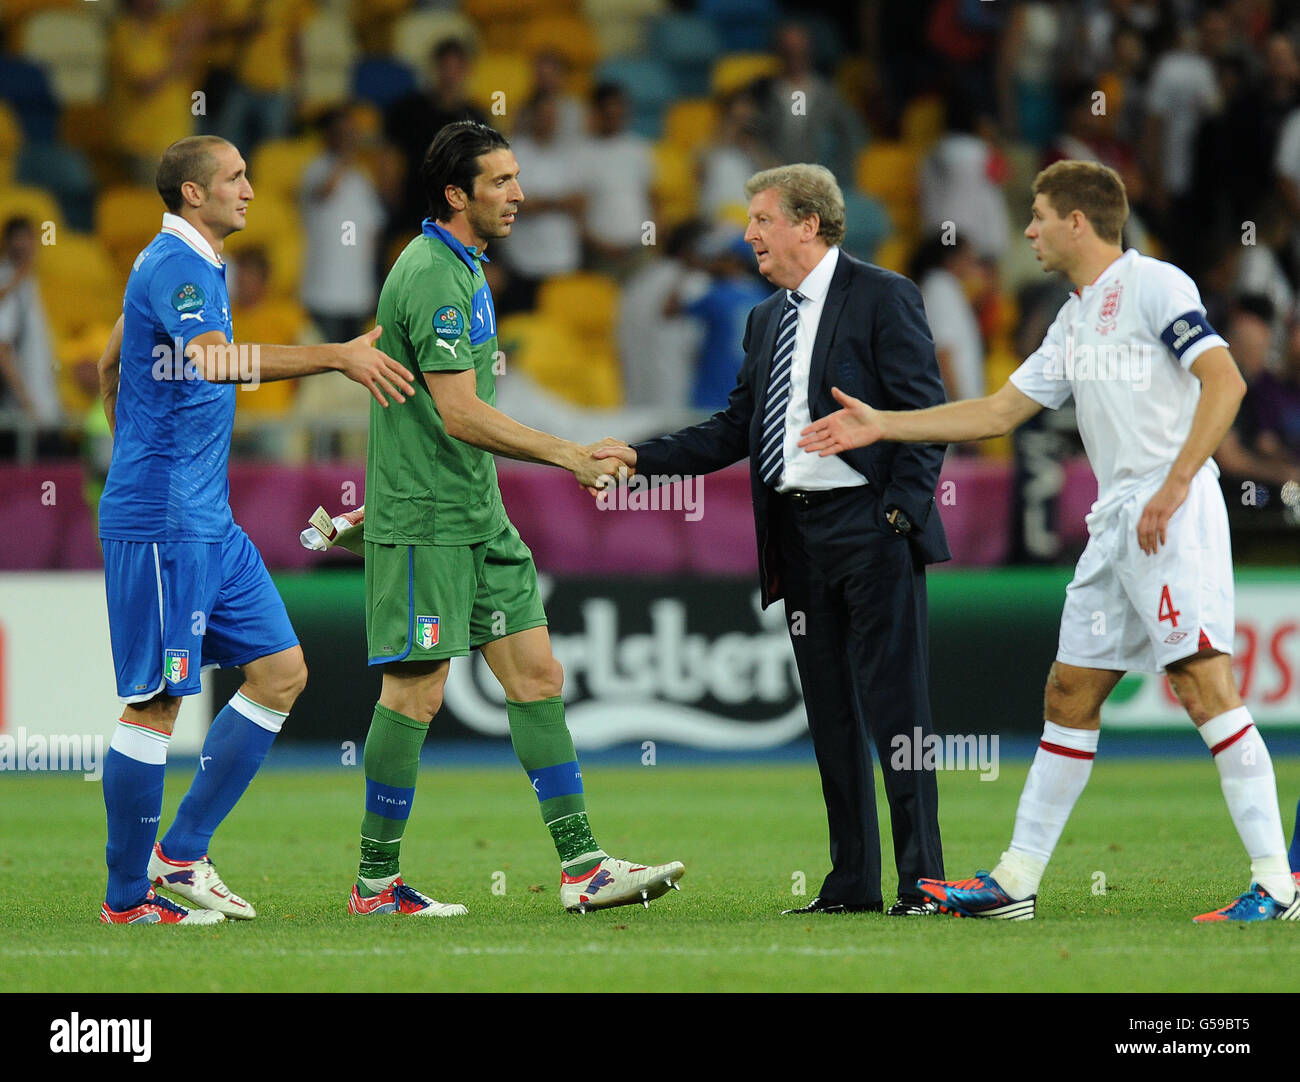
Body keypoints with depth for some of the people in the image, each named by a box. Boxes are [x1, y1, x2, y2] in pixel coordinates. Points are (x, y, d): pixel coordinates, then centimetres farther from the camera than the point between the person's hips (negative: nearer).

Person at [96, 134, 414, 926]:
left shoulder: (197, 266, 17)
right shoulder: (173, 267, -15)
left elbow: (112, 364, 29)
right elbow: (214, 360, -34)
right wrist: (337, 356, -35)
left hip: (208, 520, 10)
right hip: (161, 524, -10)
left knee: (281, 670, 8)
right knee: (156, 703, -6)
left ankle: (182, 855, 12)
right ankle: (128, 895, 2)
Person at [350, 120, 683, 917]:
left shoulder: (466, 268, 15)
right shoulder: (432, 276, -17)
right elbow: (460, 414, -22)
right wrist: (566, 454, -20)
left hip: (479, 515, 10)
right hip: (423, 516, -10)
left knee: (539, 676, 5)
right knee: (417, 693, -5)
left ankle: (581, 865, 5)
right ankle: (376, 883, 3)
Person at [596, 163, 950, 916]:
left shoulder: (882, 297, -4)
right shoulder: (767, 320, 18)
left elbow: (925, 414, -9)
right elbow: (734, 431, 16)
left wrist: (902, 513, -16)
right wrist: (640, 457, 6)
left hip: (871, 529, -7)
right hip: (799, 535, 7)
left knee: (895, 704, -7)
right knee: (830, 712, 9)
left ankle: (923, 881, -4)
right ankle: (853, 882, 13)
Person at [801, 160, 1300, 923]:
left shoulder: (1154, 287, -7)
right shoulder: (1075, 323, 20)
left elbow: (1225, 381, -16)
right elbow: (1001, 411, 27)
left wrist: (1173, 487, -22)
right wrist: (880, 425, 26)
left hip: (1175, 517, -9)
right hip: (1116, 525, 9)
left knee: (1205, 684, -16)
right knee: (1071, 694, 10)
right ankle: (1017, 881, 15)